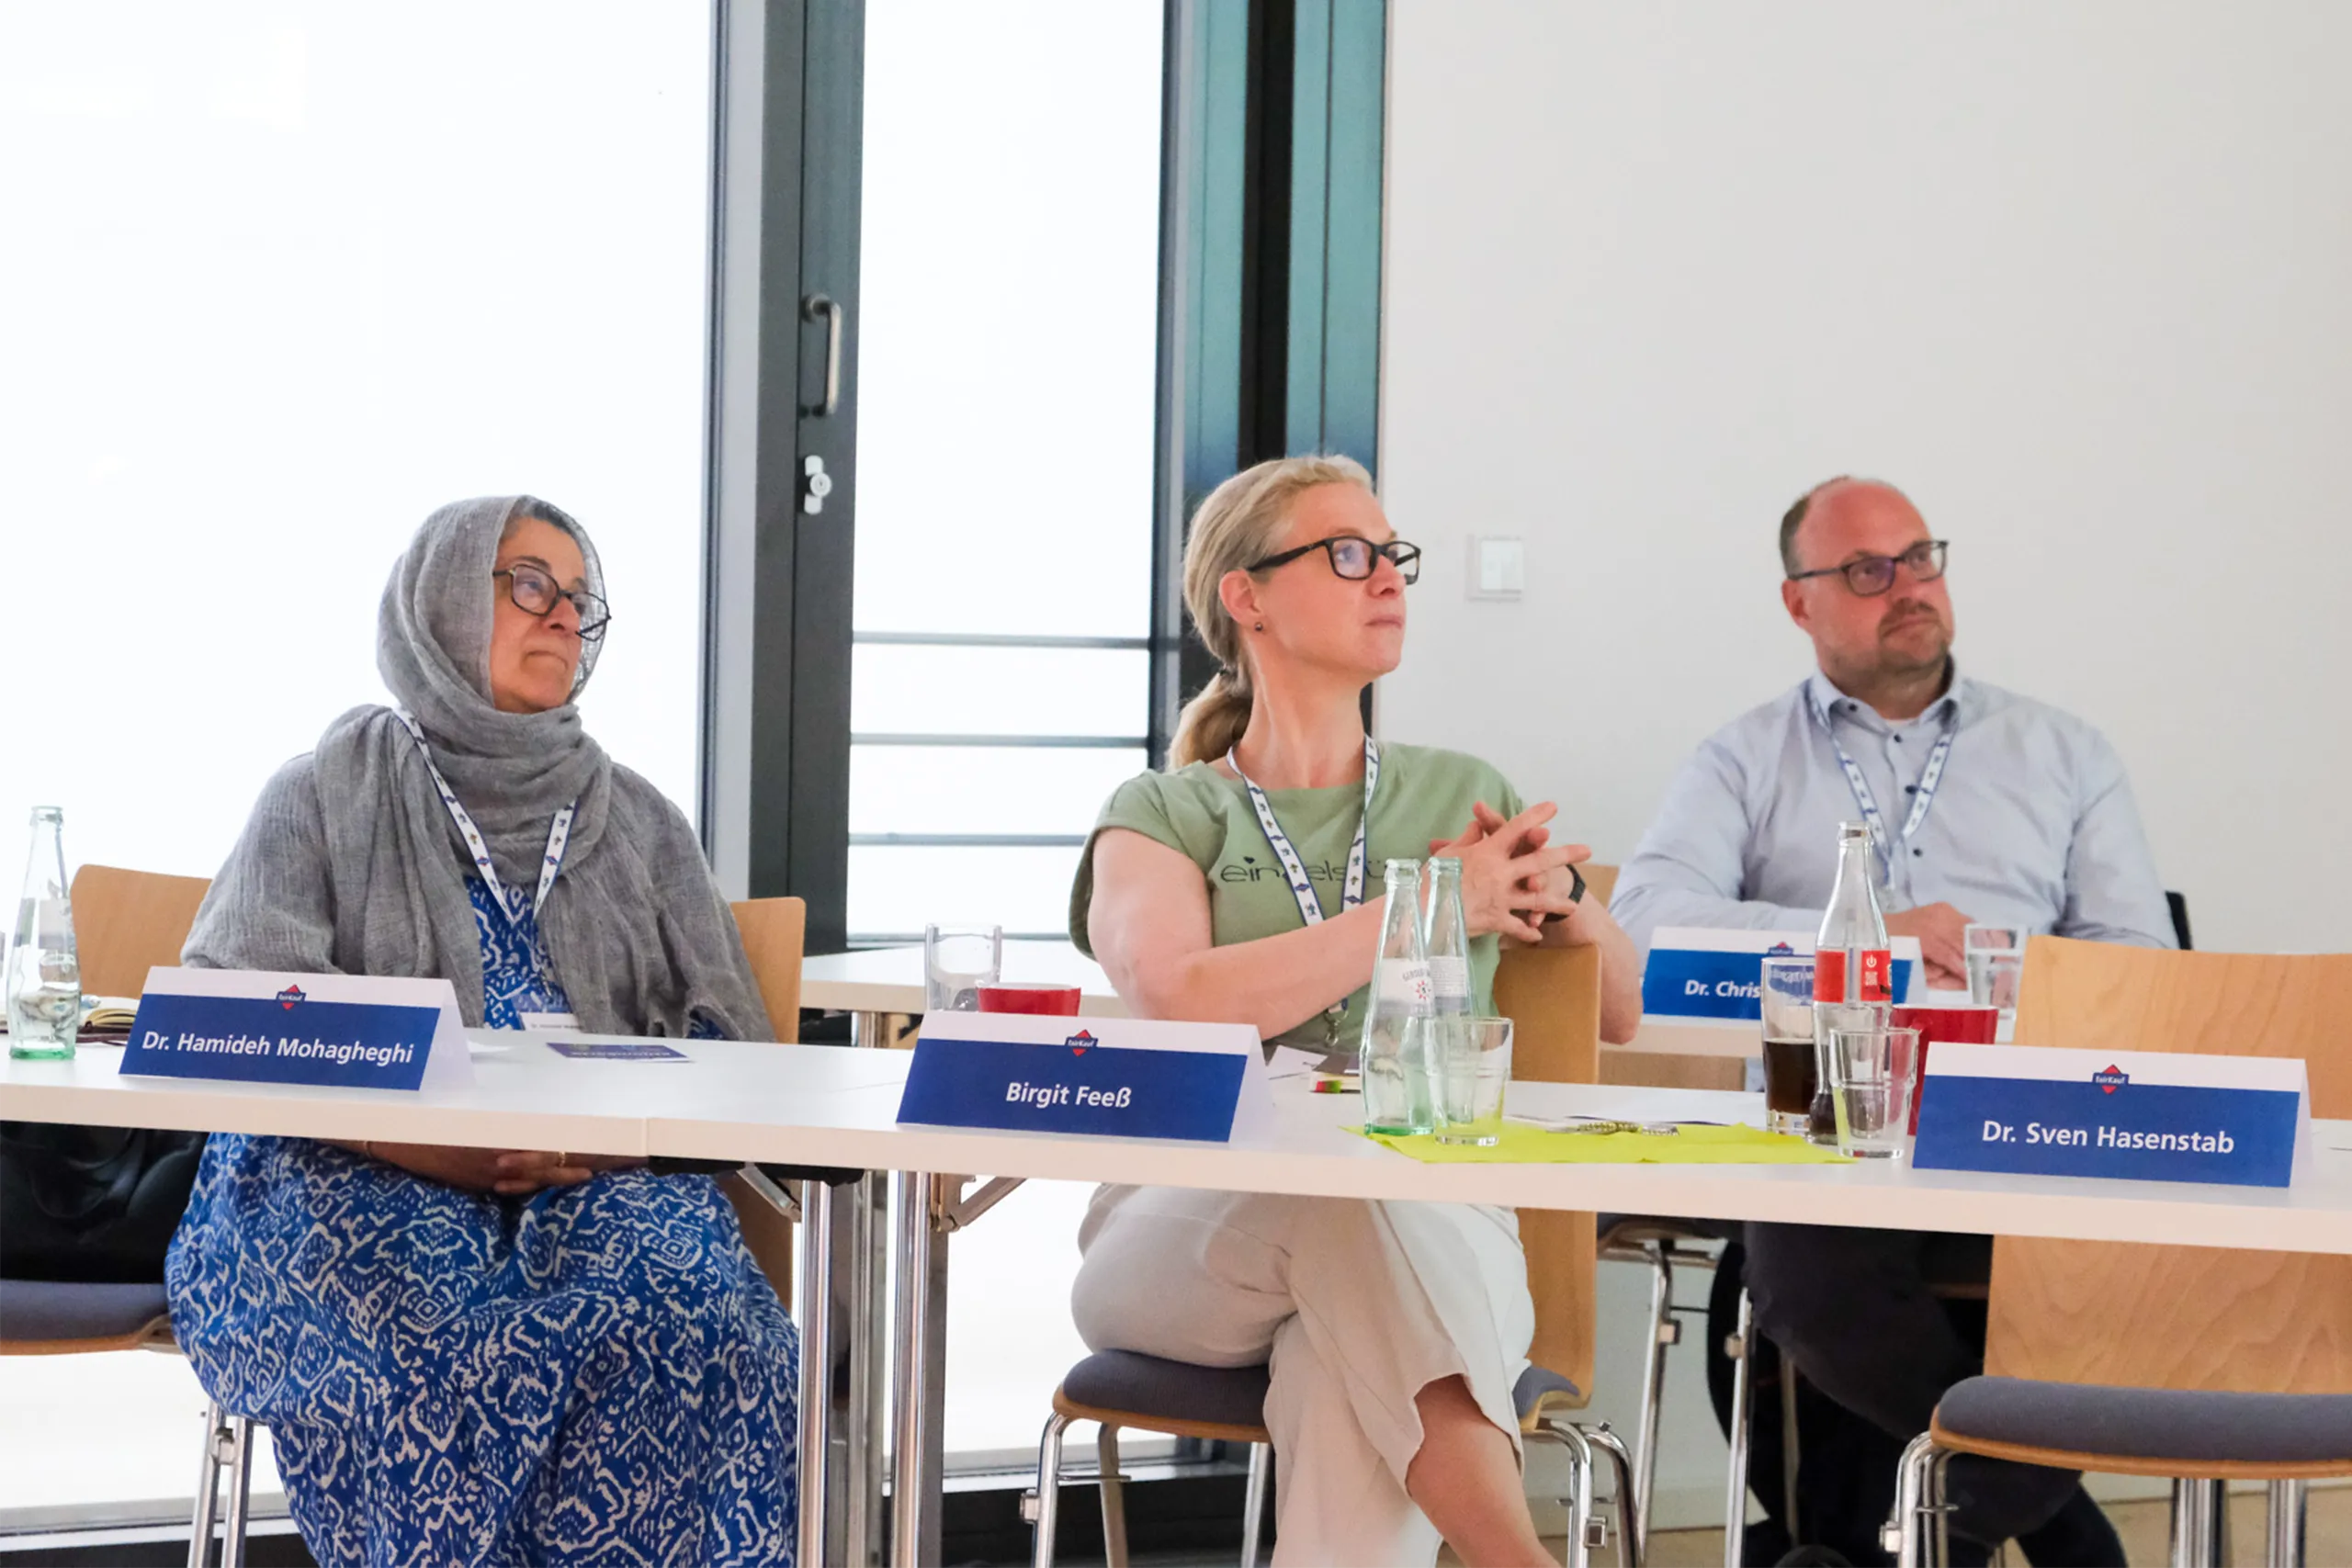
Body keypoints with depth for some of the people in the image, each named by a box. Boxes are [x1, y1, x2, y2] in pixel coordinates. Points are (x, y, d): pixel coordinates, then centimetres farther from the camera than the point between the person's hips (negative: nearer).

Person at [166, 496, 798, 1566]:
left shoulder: (637, 822, 20)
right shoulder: (330, 795, 10)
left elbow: (719, 1041, 12)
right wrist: (441, 1148, -14)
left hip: (598, 1186, 2)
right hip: (361, 1180, -2)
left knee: (694, 1322, -32)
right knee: (438, 1352, -37)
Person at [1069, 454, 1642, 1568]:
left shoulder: (1464, 796, 22)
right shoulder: (1163, 815, 12)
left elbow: (1621, 1014, 31)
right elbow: (1176, 1005, -11)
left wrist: (1556, 901, 7)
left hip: (1435, 1227, 2)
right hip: (1191, 1235, -2)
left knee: (1349, 1369, -37)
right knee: (1344, 1204, -39)